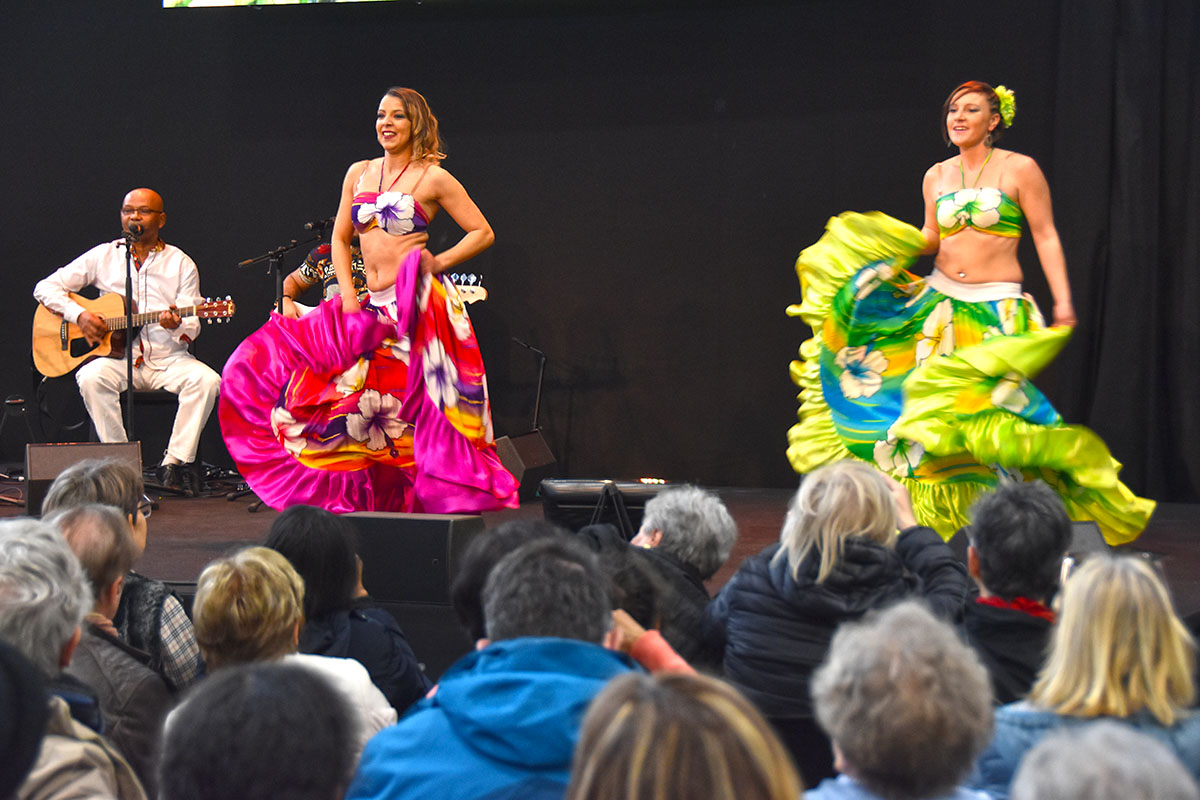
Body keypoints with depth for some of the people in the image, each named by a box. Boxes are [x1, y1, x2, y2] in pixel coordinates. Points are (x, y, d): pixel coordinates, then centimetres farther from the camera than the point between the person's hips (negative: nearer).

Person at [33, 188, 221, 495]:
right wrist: (80, 315, -9)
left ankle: (175, 463, -25)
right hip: (118, 357, 0)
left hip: (168, 358, 0)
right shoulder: (103, 256, 10)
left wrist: (176, 326, -22)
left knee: (206, 380, -30)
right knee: (91, 377, -33)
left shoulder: (181, 264, 9)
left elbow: (192, 326, 3)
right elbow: (45, 288, 8)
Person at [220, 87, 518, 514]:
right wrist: (348, 294, 6)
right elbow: (340, 239, 18)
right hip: (375, 309, 6)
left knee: (422, 406, -9)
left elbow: (482, 233, 2)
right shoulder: (359, 173, 14)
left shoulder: (432, 179, 0)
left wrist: (438, 262, -9)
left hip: (419, 305, -6)